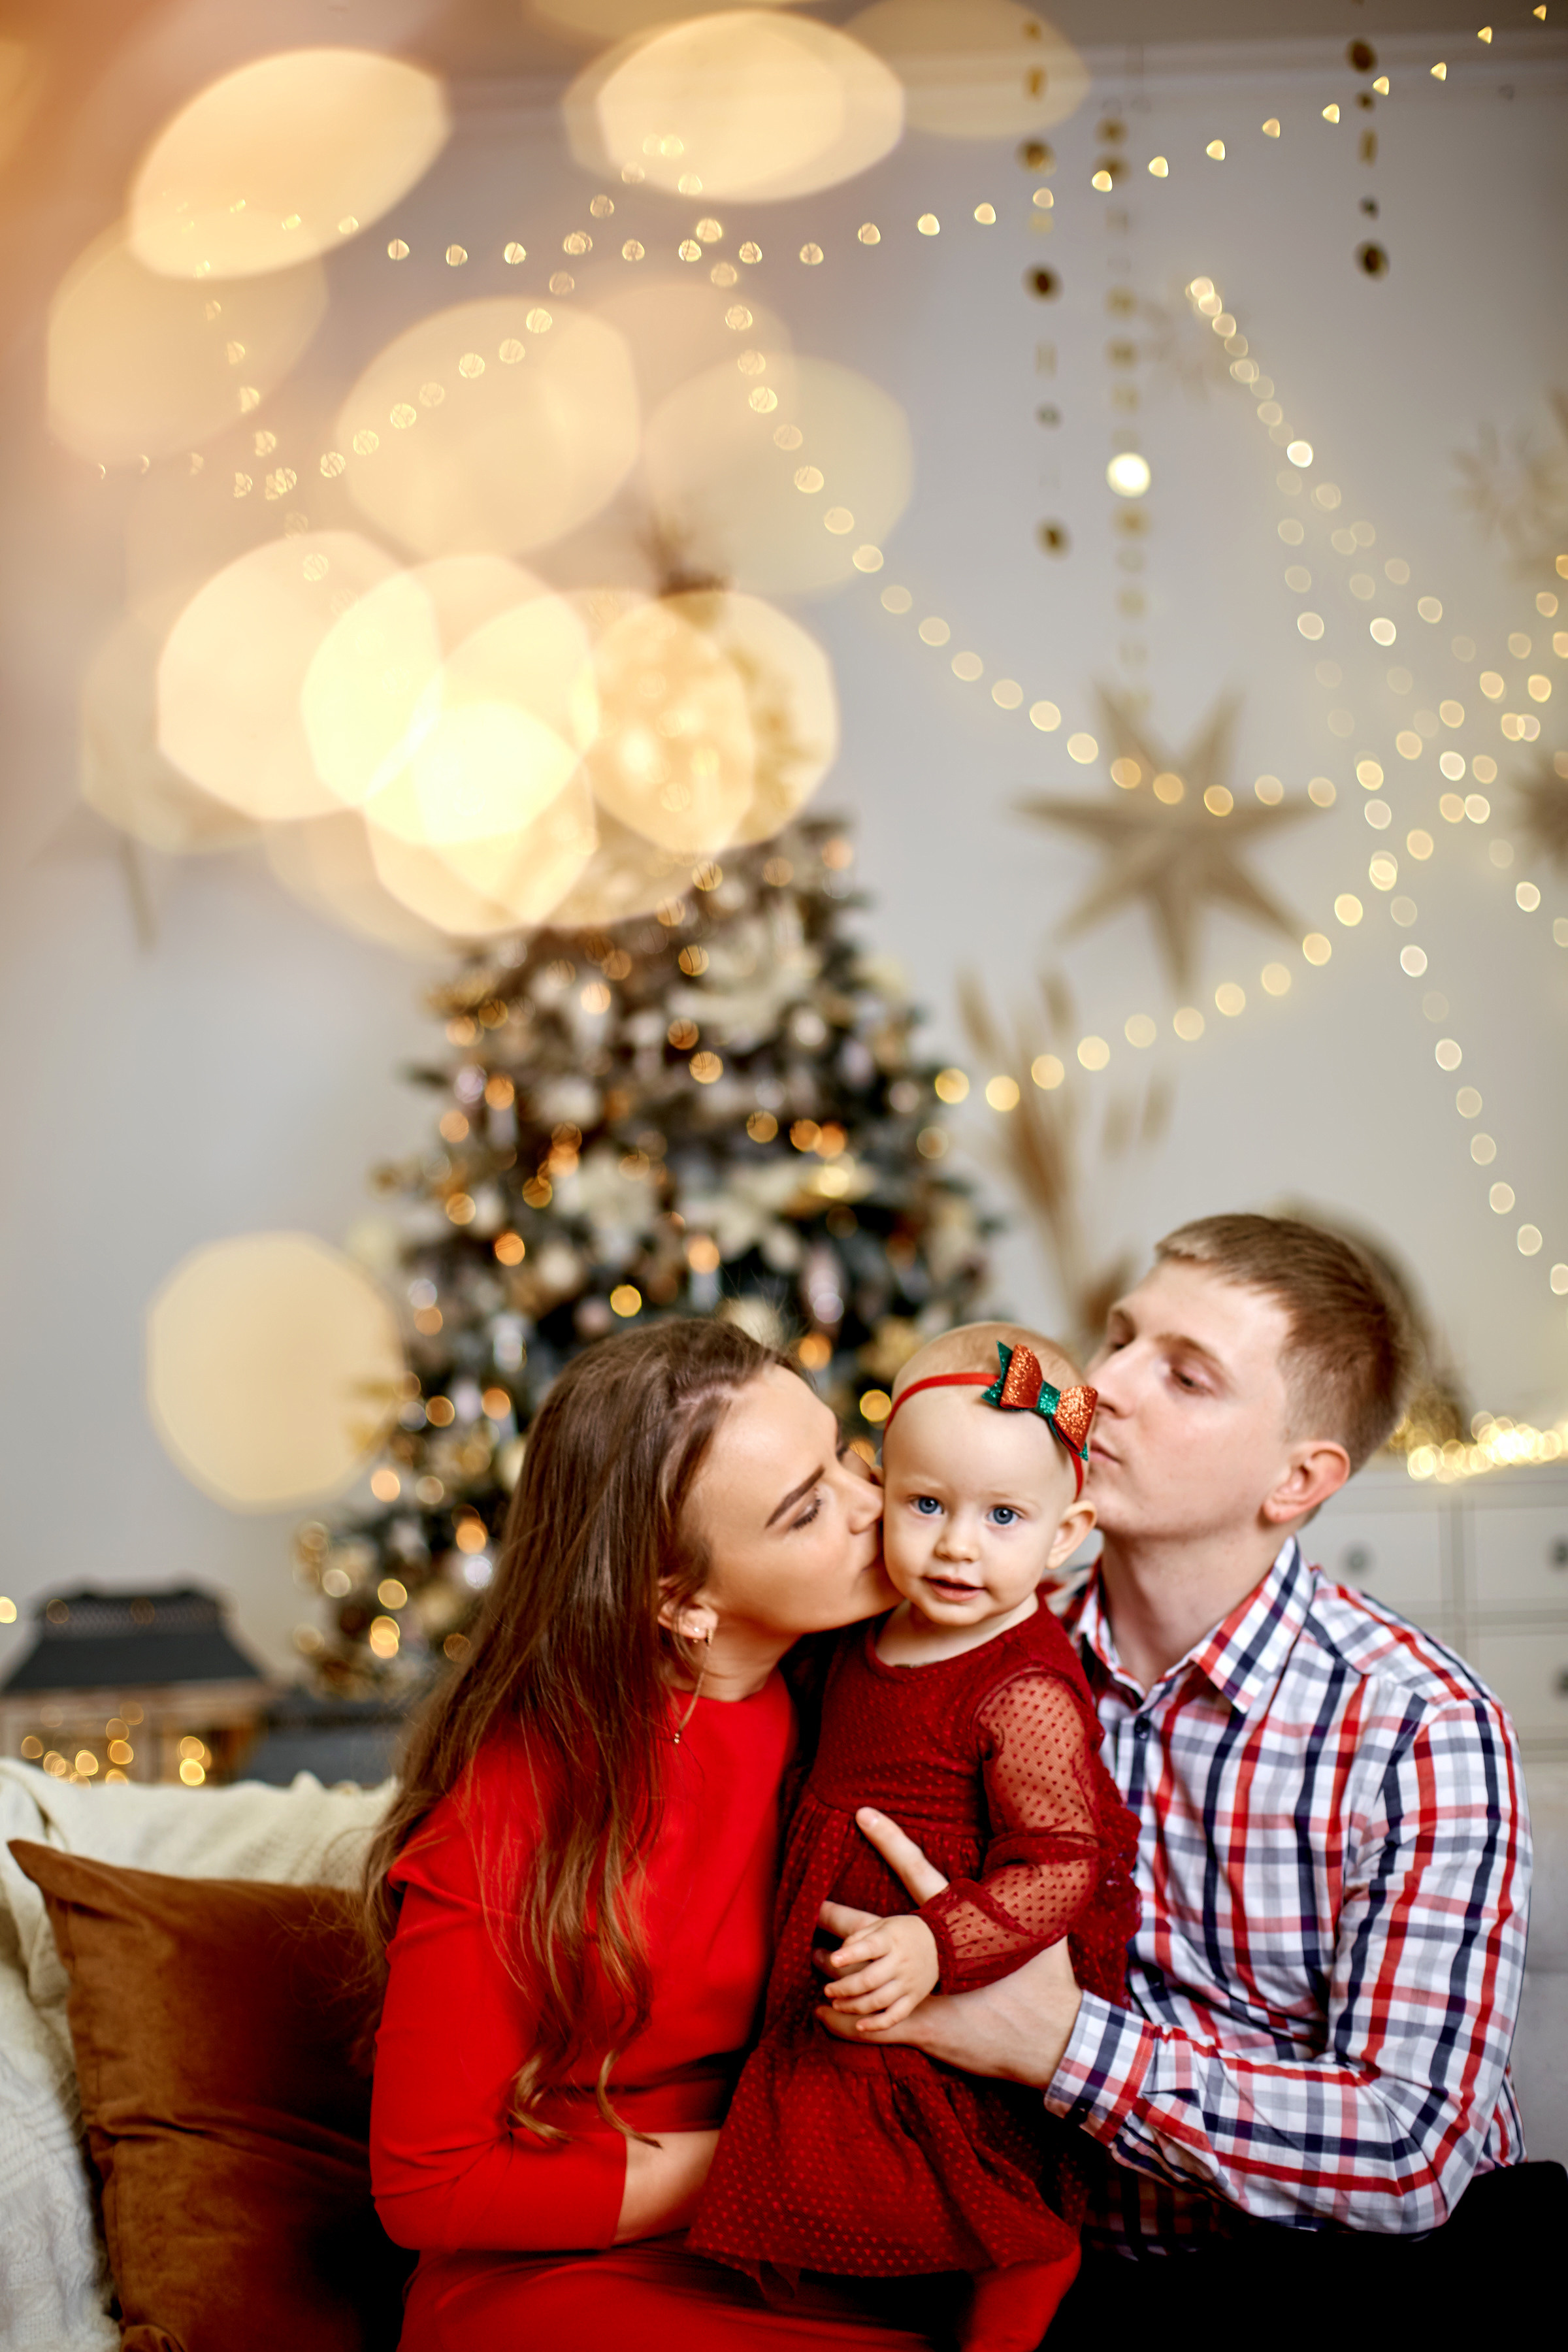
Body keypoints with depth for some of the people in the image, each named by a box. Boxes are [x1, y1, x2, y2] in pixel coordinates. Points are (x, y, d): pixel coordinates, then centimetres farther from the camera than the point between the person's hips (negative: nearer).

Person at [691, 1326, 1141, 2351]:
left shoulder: (1025, 1691, -23)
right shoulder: (875, 1634, 3)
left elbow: (1058, 1869, -25)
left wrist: (935, 1946, -34)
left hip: (965, 2025, -8)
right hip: (847, 2001, 8)